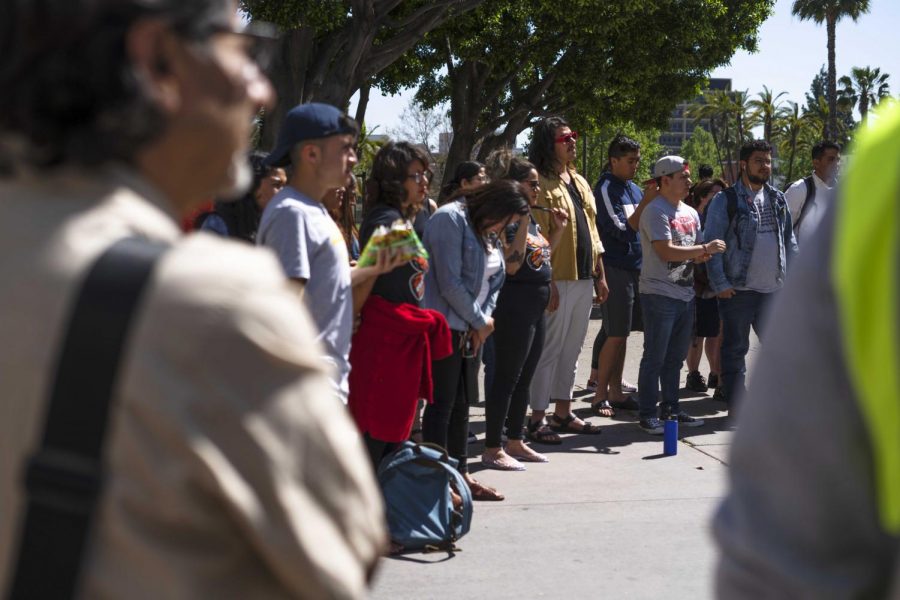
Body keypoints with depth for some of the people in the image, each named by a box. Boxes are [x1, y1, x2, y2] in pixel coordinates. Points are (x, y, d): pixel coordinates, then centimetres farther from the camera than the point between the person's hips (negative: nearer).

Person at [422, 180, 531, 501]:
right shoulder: (450, 219, -14)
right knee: (442, 404, -6)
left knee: (461, 404, 13)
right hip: (444, 327, -9)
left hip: (469, 329, 9)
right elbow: (449, 282, -19)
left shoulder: (486, 231, 16)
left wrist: (482, 321, 1)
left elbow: (493, 281, 18)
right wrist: (480, 321, -9)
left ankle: (460, 474, 21)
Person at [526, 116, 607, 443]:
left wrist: (600, 275, 16)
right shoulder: (541, 184, -11)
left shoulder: (580, 182, 17)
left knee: (571, 349, 14)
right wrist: (547, 283, -21)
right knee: (549, 349, -5)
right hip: (559, 280, -8)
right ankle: (536, 418, 0)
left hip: (584, 279, 8)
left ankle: (563, 412, 23)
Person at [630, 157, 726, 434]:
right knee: (655, 357, -4)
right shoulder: (655, 211, -11)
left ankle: (671, 408, 22)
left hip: (686, 294, 8)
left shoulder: (690, 213, 16)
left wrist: (701, 256, -3)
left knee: (676, 357, 14)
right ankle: (648, 414, 0)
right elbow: (666, 251, -21)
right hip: (659, 294, -8)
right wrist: (705, 249, -16)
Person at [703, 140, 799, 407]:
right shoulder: (725, 200, -4)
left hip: (774, 288, 5)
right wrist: (720, 284, -12)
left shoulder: (777, 199, 14)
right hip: (738, 290, -5)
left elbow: (789, 240, 20)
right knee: (735, 349, 2)